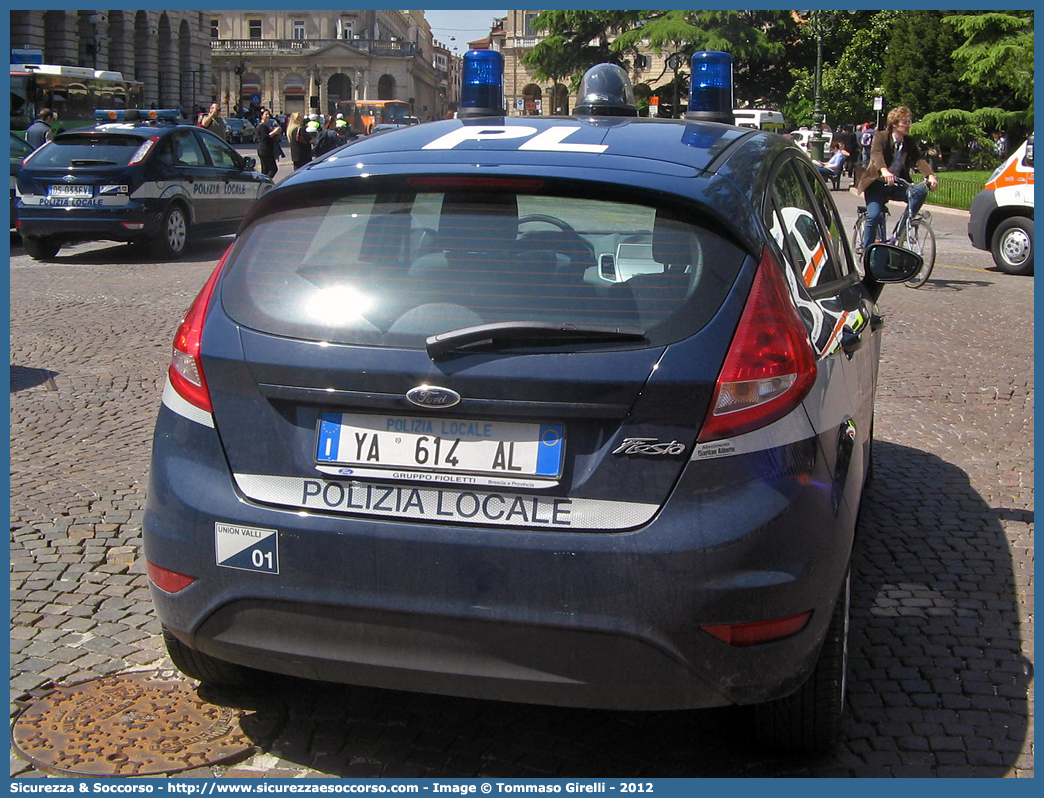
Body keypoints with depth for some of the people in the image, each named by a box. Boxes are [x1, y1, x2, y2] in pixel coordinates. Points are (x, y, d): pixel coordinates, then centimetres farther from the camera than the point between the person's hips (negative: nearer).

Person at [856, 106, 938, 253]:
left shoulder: (910, 142, 3)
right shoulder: (880, 137, -11)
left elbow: (919, 159, -10)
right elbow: (876, 154, -30)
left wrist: (930, 175, -31)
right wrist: (884, 171, -52)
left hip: (897, 185, 4)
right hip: (877, 184, -4)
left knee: (920, 191, -22)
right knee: (873, 216, -22)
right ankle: (866, 248, -5)